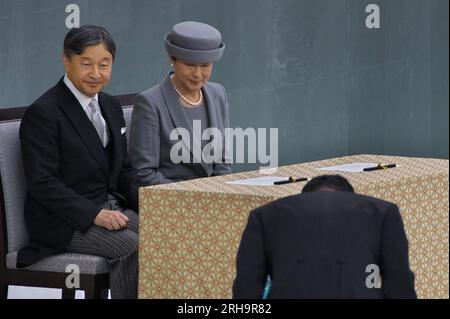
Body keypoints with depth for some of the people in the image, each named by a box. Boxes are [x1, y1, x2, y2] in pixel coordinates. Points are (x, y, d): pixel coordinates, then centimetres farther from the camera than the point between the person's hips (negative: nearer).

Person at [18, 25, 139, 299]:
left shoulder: (111, 107, 15)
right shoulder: (42, 113, -10)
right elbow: (42, 183, -16)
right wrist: (94, 214, -24)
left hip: (112, 210, 7)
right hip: (64, 223, -7)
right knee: (132, 246, -30)